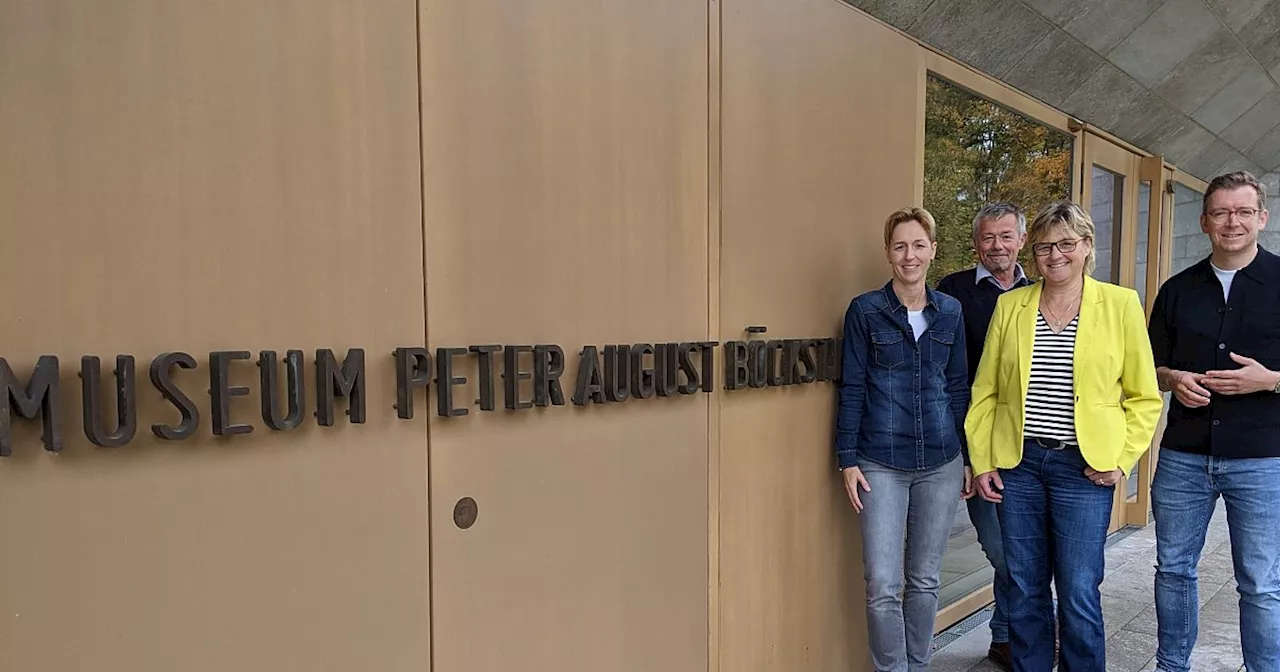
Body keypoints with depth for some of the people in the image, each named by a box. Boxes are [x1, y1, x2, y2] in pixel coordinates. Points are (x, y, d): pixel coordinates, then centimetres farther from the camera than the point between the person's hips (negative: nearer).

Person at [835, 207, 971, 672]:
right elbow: (851, 388, -3)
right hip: (881, 464, -3)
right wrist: (848, 459, -6)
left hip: (941, 462, 3)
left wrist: (970, 457, 11)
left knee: (925, 580, 14)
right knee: (884, 586, -1)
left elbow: (958, 387, 12)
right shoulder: (865, 311, -3)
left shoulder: (950, 312, 7)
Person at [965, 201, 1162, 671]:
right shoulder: (1009, 305, 5)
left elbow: (1144, 396, 5)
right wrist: (981, 462, 2)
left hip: (1084, 467, -2)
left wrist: (1121, 459, -4)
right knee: (1023, 588, 11)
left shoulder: (1120, 304, 1)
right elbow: (984, 391, 7)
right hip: (1017, 462, 2)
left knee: (1079, 593, 4)